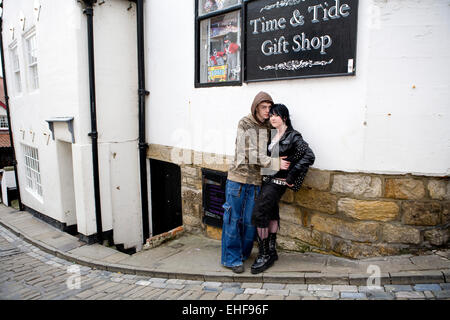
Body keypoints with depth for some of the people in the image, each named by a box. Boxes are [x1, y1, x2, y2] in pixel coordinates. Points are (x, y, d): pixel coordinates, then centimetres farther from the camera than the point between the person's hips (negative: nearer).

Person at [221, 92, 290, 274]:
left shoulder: (269, 127, 8)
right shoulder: (244, 124, -7)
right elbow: (251, 154, -14)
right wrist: (276, 164, -17)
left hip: (256, 180, 4)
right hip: (238, 177, -4)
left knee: (250, 220, 8)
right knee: (233, 219, 3)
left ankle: (243, 254, 28)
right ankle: (232, 258, 15)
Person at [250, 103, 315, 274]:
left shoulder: (293, 137, -10)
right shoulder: (272, 135, 11)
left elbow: (309, 156, -18)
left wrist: (291, 176, -17)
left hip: (278, 182, -7)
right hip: (267, 180, 7)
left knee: (259, 214, -11)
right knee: (271, 214, 13)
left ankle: (265, 255, 2)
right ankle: (271, 252, 26)